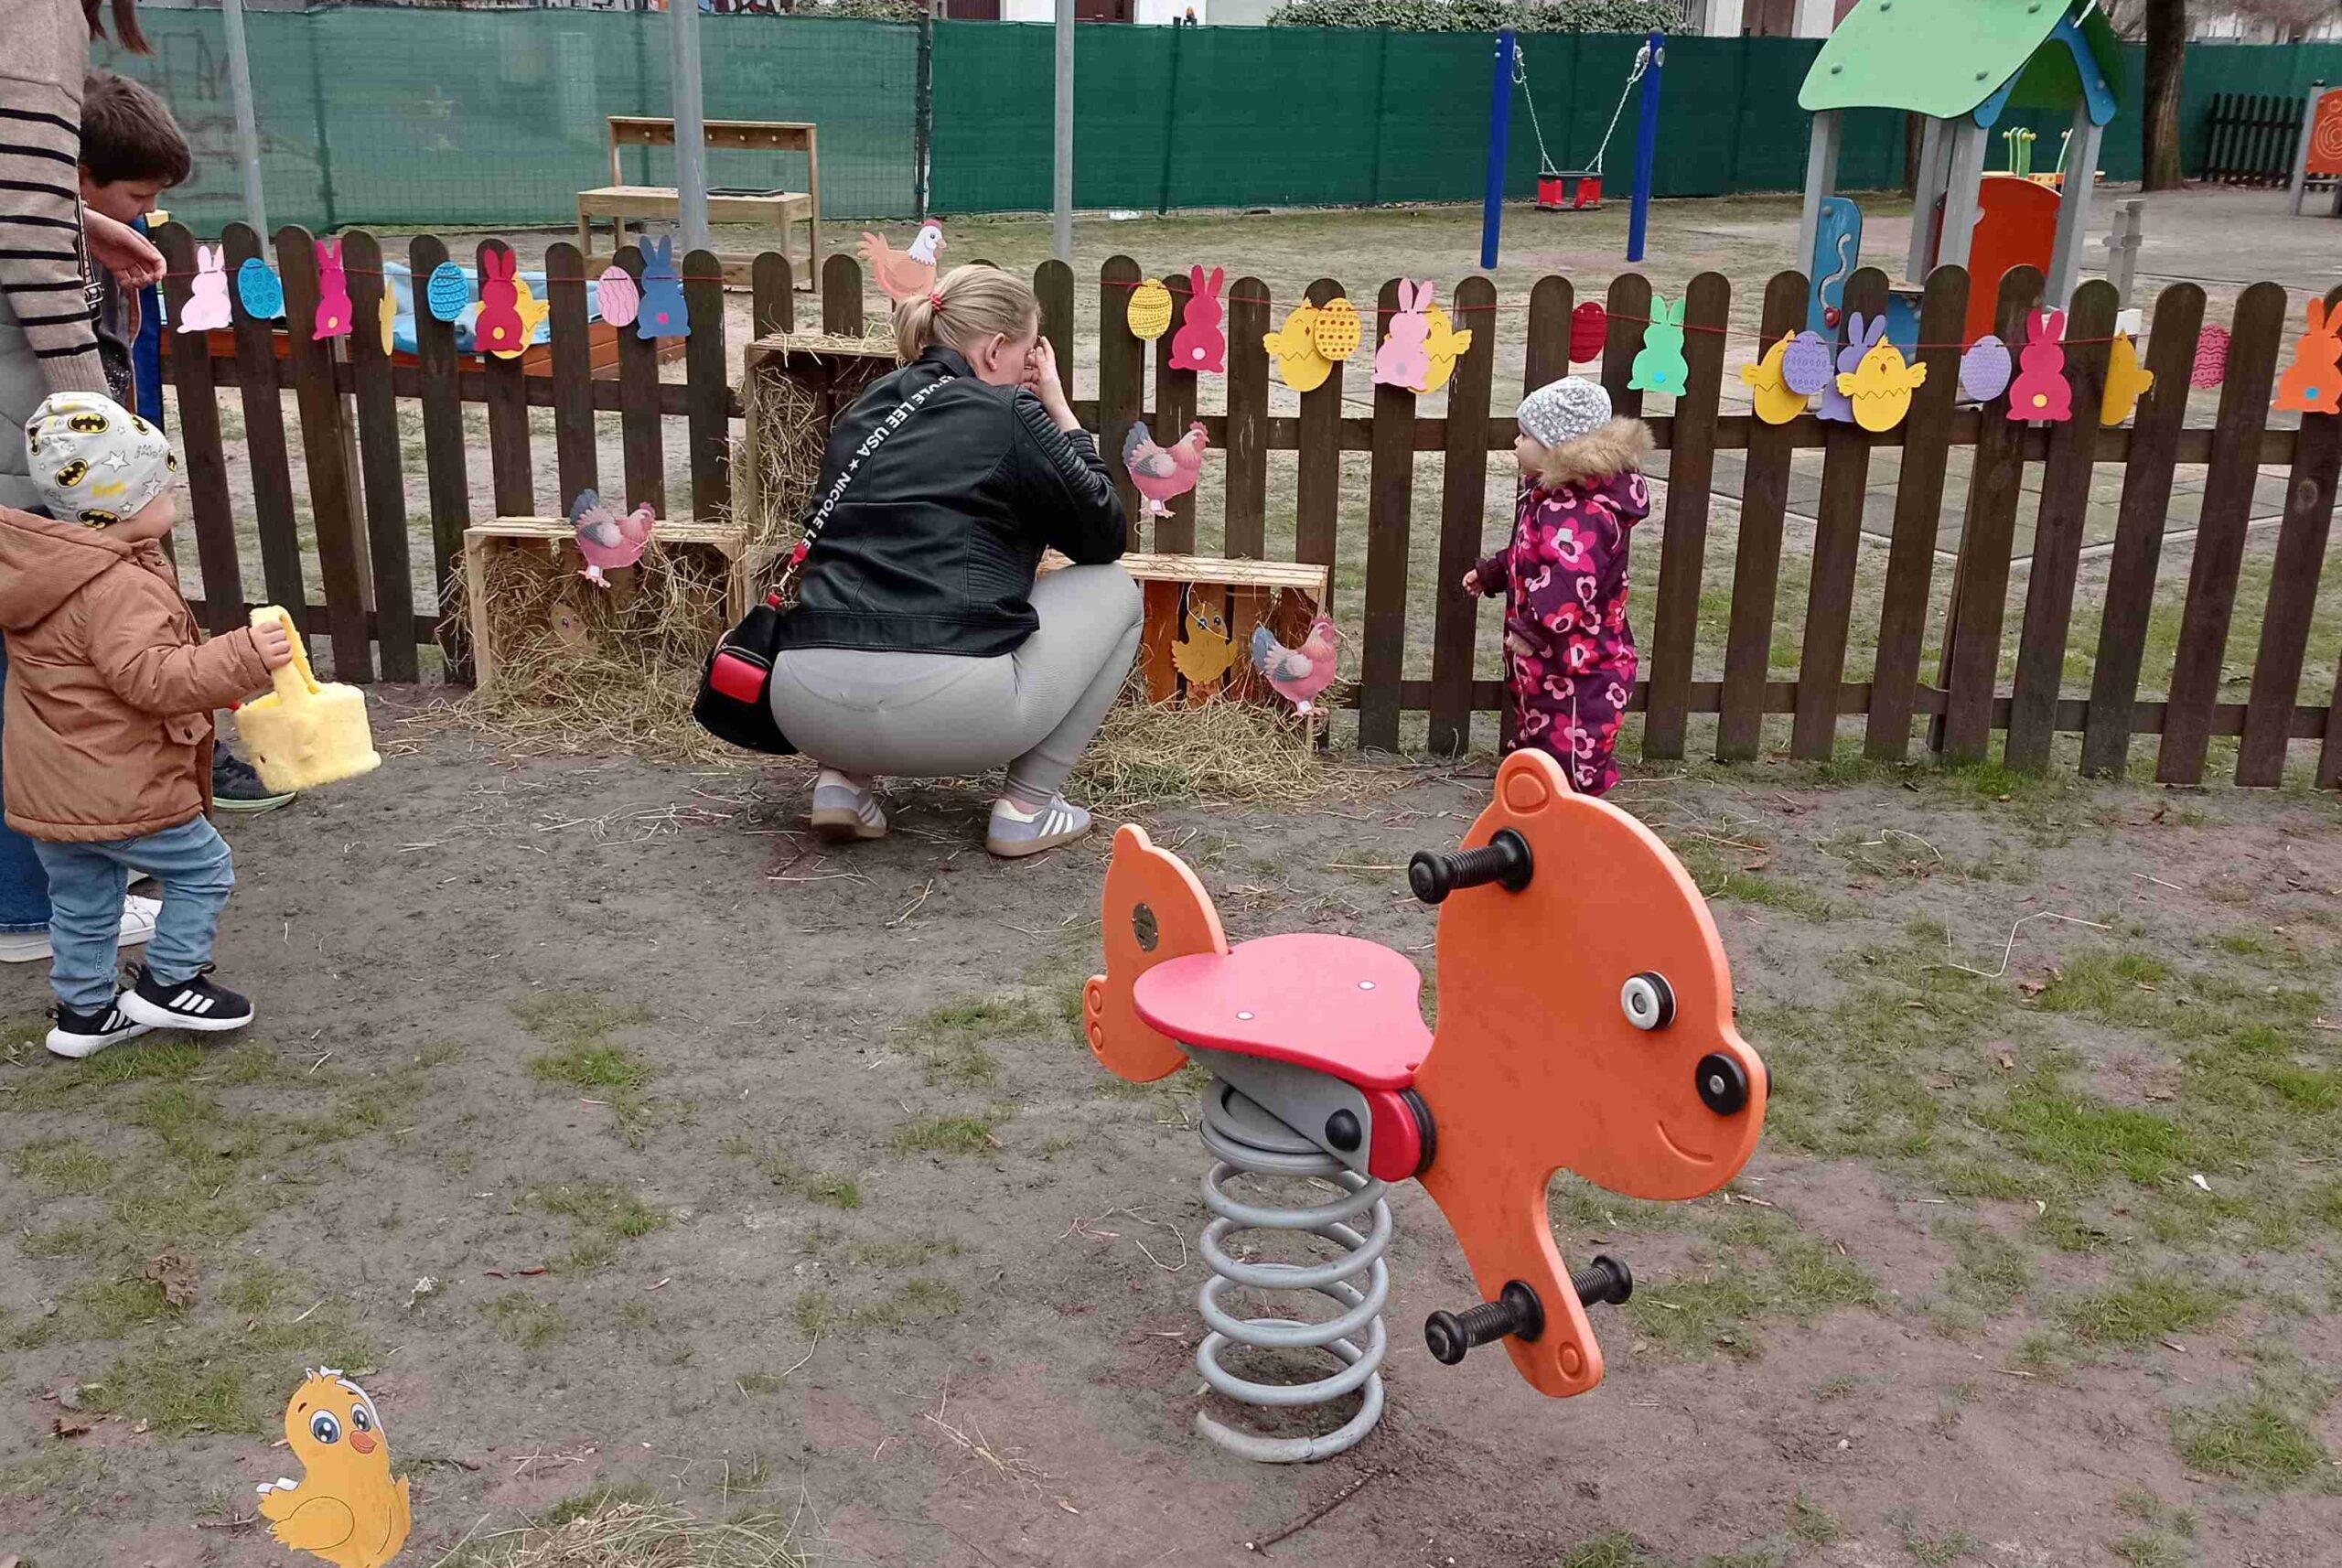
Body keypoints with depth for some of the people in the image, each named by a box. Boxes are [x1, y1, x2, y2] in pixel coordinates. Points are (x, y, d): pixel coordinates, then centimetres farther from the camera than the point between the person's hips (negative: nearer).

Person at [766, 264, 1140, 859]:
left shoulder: (865, 411, 20)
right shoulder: (1009, 414, 3)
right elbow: (1108, 536, 14)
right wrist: (1060, 411, 20)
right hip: (949, 708, -6)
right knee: (1114, 590, 19)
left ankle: (845, 778, 18)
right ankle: (1027, 806, 12)